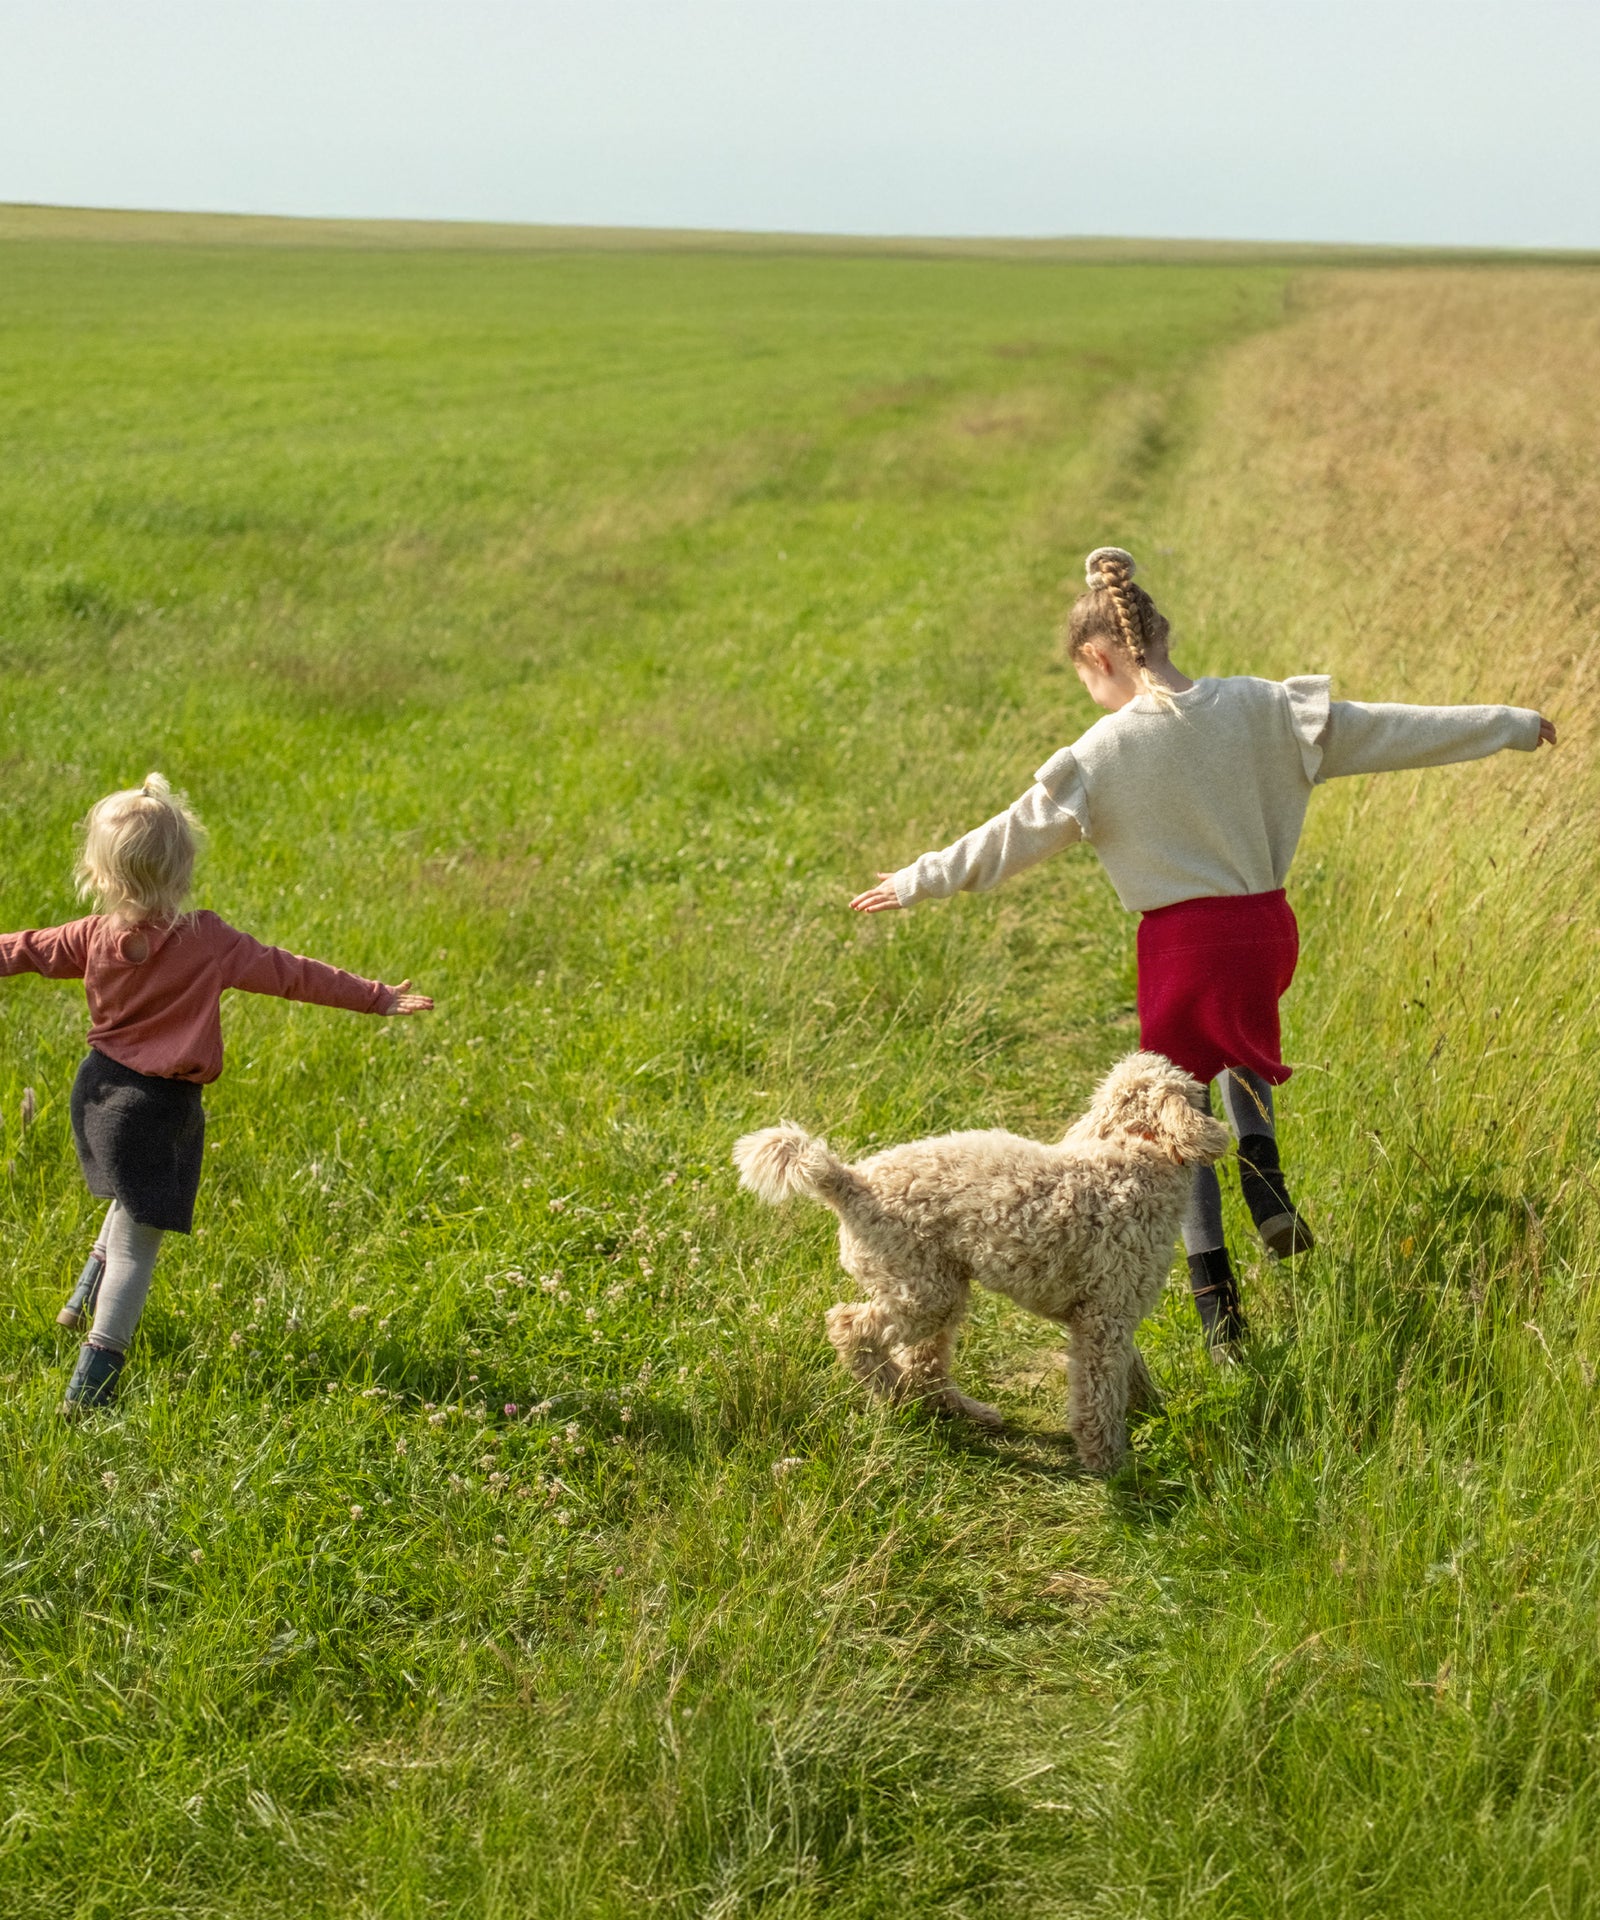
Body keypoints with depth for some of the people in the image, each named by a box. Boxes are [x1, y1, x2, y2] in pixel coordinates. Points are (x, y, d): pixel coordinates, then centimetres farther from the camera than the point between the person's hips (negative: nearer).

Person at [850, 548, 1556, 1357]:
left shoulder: (1107, 752, -12)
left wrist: (919, 881, 7)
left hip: (1183, 942, -4)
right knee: (1239, 1042, 36)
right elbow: (1389, 730, 1)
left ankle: (1217, 1298, 10)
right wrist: (1512, 725, 11)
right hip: (1267, 927, 4)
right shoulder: (1260, 708, -4)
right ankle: (1264, 1173, 13)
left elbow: (1016, 834, -6)